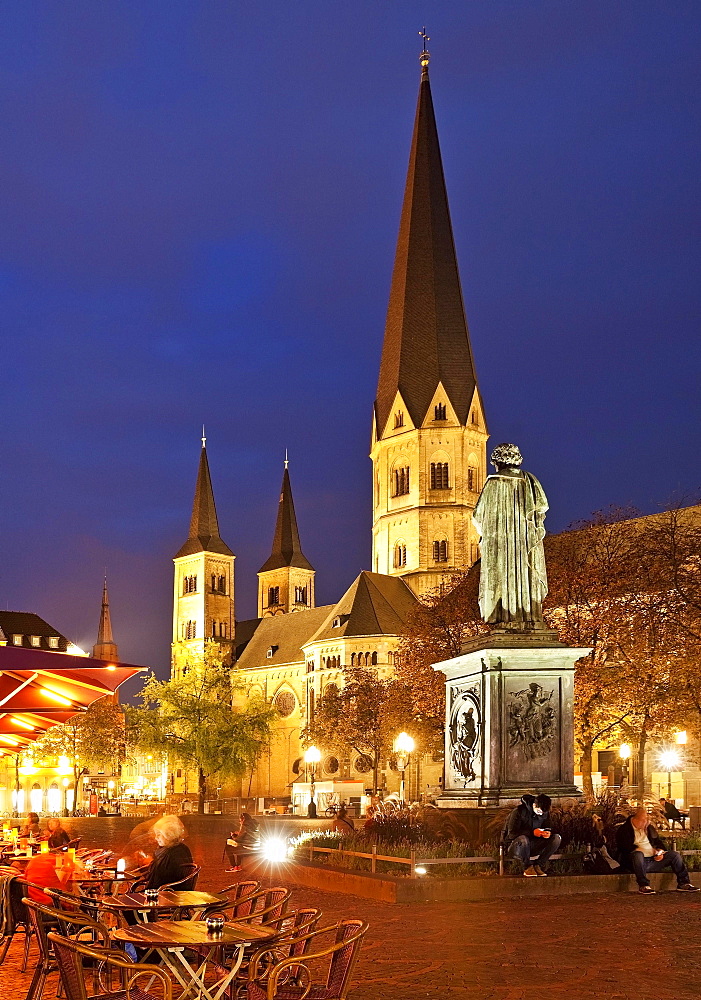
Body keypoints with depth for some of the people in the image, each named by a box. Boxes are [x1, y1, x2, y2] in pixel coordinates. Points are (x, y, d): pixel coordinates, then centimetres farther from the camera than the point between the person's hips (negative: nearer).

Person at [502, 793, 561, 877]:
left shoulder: (545, 813, 1)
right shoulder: (519, 811, -17)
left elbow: (546, 827, 12)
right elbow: (512, 834, -22)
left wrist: (547, 833, -15)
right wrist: (532, 832, -31)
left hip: (533, 845, 6)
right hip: (515, 845, -5)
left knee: (557, 838, -16)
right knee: (523, 839, -42)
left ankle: (538, 865, -12)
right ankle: (527, 867, -17)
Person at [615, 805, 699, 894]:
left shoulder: (649, 827, 21)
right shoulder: (624, 830, 0)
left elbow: (658, 843, 21)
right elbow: (626, 847, -12)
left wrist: (660, 851, 0)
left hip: (653, 860, 6)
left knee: (675, 854, -5)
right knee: (638, 854, -41)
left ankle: (683, 883, -6)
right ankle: (643, 885, -37)